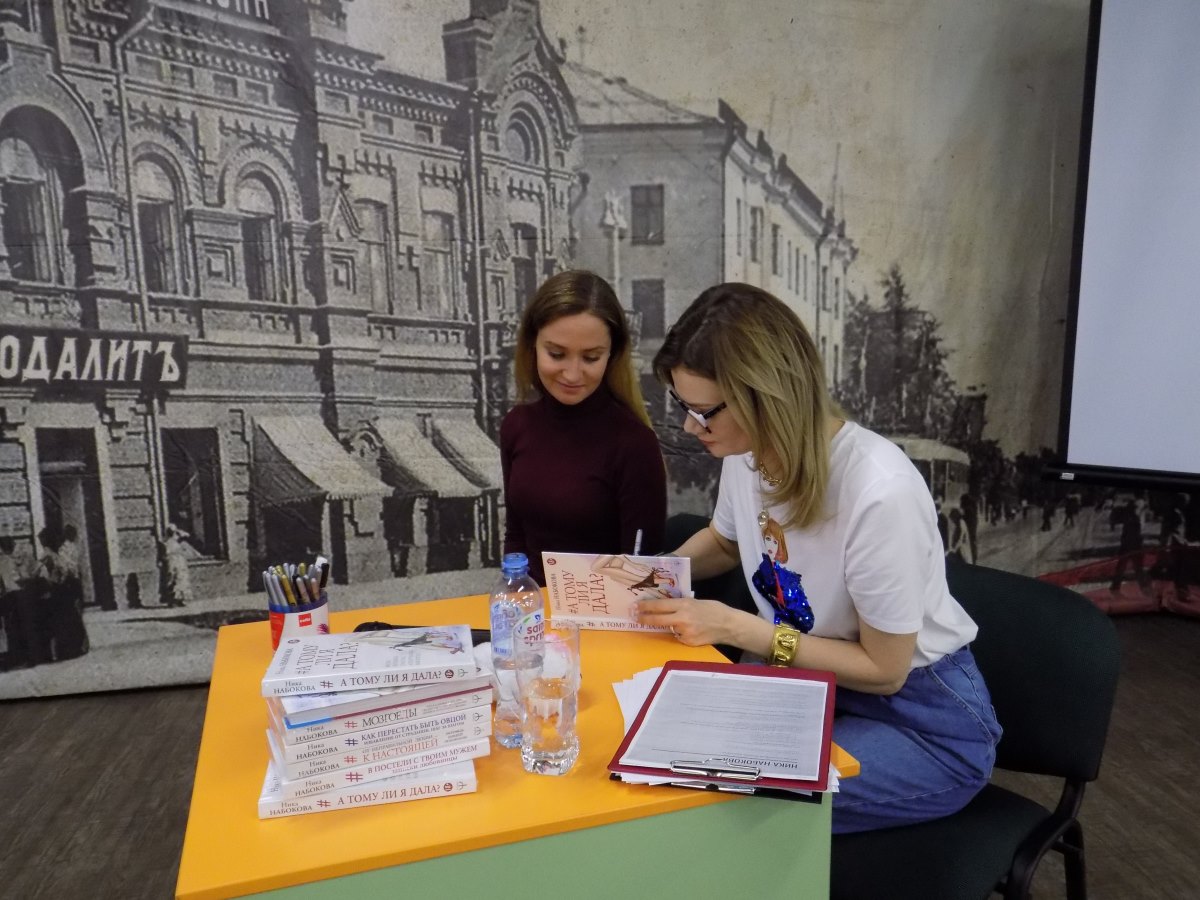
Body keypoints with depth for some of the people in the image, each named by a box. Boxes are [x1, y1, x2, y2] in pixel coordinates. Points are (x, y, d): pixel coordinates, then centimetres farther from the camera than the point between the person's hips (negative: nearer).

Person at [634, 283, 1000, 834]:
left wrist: (737, 628, -23)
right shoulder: (748, 452, -10)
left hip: (924, 722, -6)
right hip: (812, 685, 6)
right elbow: (725, 542, 14)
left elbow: (883, 670, -19)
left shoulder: (878, 492, -32)